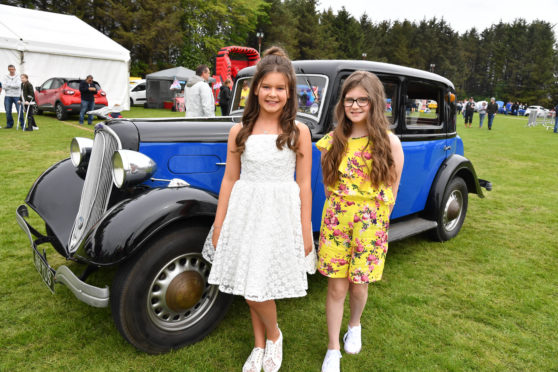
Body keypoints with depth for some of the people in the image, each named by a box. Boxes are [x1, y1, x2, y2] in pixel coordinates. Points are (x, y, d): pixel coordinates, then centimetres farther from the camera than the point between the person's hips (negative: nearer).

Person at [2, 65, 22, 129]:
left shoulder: (18, 77, 3)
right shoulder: (5, 77, 10)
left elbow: (18, 85, -14)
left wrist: (9, 84, -11)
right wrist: (13, 86, -13)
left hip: (17, 96, -3)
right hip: (8, 96, 3)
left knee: (19, 111, -7)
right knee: (8, 111, 5)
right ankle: (9, 124, 16)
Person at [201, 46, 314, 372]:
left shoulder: (299, 132, -2)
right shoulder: (240, 132, 3)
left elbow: (304, 185, -1)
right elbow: (230, 180, 5)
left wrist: (306, 232, -1)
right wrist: (219, 226, 6)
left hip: (280, 215, -2)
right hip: (245, 213, 3)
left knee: (258, 289, -1)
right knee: (251, 286, 13)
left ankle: (274, 336, 30)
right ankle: (260, 345, 36)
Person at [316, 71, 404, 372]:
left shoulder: (389, 142, -6)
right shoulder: (333, 140, 1)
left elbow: (391, 189, 0)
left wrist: (375, 219, 1)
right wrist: (339, 207, 4)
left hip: (370, 223, -1)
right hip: (335, 220, 1)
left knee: (358, 285, 11)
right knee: (336, 287, 6)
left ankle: (354, 325, 45)